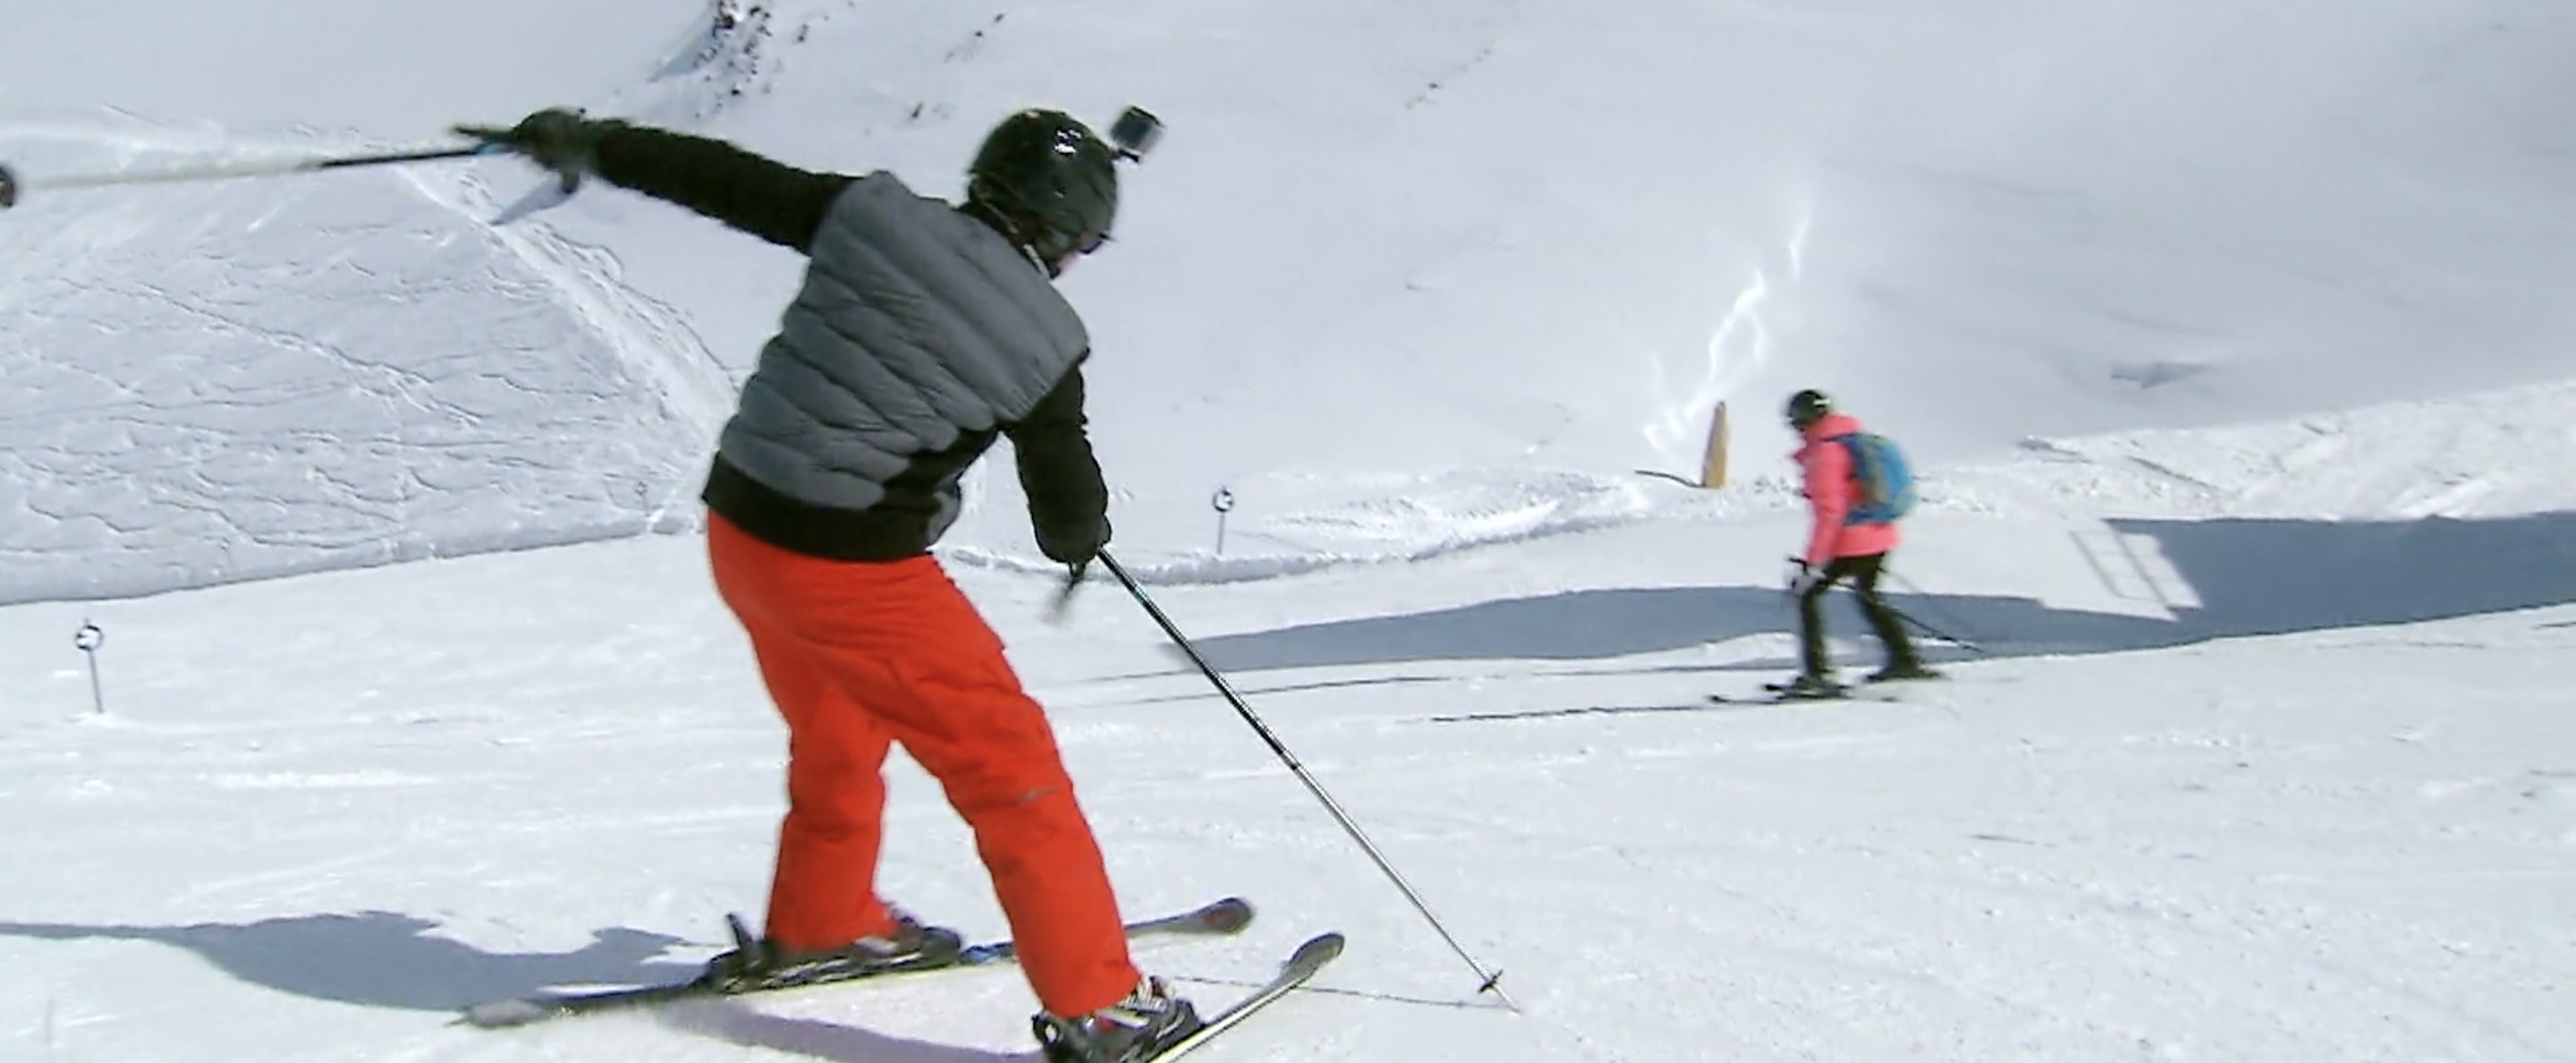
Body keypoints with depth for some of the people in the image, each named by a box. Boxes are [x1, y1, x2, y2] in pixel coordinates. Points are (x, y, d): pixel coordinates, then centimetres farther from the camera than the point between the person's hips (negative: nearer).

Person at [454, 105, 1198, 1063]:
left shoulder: (871, 215, 0)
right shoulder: (1043, 342, -9)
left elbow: (724, 181, 8)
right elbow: (1070, 521, -3)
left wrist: (592, 141, 22)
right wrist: (1086, 532, 22)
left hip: (738, 529, 7)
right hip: (856, 571, -6)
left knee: (837, 733, 30)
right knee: (1009, 766, 4)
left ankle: (819, 925, 49)